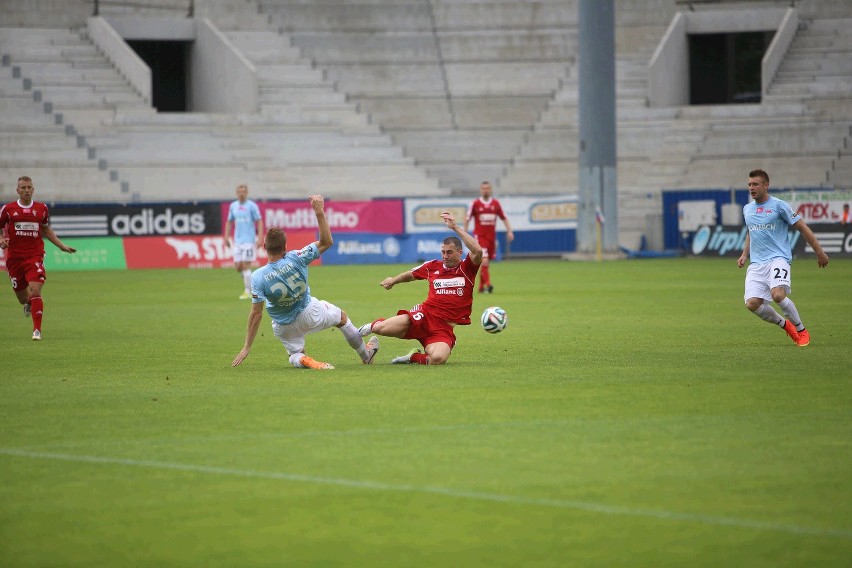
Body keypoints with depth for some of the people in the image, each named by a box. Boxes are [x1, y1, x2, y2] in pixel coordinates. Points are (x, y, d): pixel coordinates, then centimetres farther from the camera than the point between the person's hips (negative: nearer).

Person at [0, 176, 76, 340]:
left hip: (35, 256, -1)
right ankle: (28, 303, 49)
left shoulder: (41, 208, 6)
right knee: (22, 295, 9)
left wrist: (62, 246, 16)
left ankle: (37, 330, -16)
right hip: (14, 257, 1)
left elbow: (47, 230, 21)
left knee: (35, 290, -20)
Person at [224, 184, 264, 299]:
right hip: (237, 241, 5)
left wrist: (260, 238, -13)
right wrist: (226, 237, 10)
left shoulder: (252, 206, -5)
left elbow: (259, 222, -5)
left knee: (245, 265, -9)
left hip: (249, 241, -5)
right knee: (238, 266, 1)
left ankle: (248, 292, -2)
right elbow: (229, 222, 18)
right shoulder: (233, 206, 10)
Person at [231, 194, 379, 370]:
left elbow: (256, 314, -24)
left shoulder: (258, 277, -27)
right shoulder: (295, 259, -28)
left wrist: (247, 347, -17)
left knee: (295, 354, 23)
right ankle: (366, 354, 45)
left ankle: (303, 361, -15)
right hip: (309, 314, 0)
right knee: (342, 317, 28)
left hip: (284, 328, 0)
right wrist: (319, 212, -17)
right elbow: (326, 242, -16)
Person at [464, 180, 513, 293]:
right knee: (484, 261, -17)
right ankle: (487, 285, -21)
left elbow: (504, 218, 10)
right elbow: (467, 219, 1)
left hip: (491, 236, 4)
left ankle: (481, 286, 21)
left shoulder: (496, 203, 6)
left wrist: (509, 231, 1)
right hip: (479, 236, -4)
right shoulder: (475, 203, -3)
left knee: (484, 262, 10)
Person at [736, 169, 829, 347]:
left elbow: (802, 227, 0)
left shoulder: (778, 206, -4)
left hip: (778, 259, -6)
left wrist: (819, 252, 1)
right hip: (756, 264, 6)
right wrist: (744, 255, 18)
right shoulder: (747, 209, 15)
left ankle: (801, 330, -6)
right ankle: (784, 324, 14)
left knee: (778, 295, -29)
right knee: (752, 303, -12)